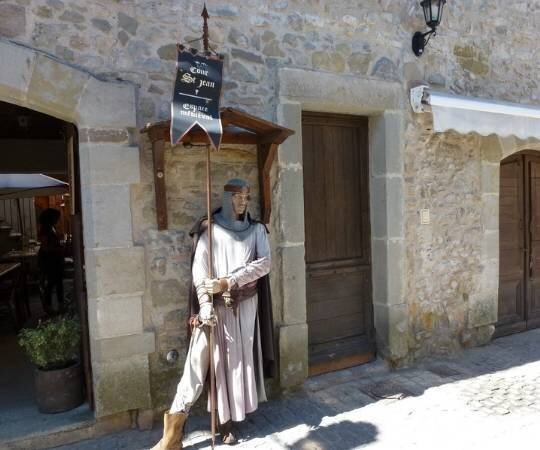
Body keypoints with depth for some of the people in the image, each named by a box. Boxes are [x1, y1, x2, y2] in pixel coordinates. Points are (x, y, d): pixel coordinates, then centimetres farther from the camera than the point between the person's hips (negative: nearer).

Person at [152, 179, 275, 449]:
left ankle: (227, 420, 20)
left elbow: (264, 264, -6)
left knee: (238, 359, 6)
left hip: (245, 304, 3)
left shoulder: (256, 230, 8)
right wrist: (205, 305, -21)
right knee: (200, 360, -7)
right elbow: (199, 270, -8)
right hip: (217, 305, -2)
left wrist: (229, 281, -17)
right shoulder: (209, 229, 0)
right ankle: (175, 423, -1)